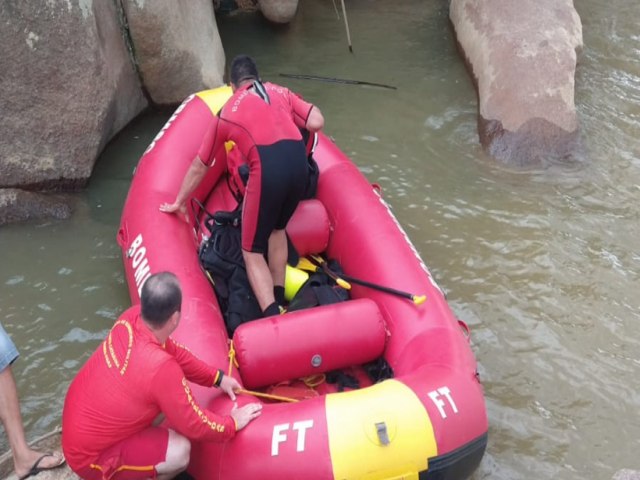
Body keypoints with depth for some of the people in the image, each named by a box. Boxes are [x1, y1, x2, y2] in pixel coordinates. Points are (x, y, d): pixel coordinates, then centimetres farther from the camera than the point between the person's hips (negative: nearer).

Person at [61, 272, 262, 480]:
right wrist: (233, 423, -2)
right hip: (89, 456, -8)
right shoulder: (161, 367, -33)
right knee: (179, 451, -20)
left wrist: (217, 378, 8)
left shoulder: (133, 317, -13)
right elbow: (195, 425, -19)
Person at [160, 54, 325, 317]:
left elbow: (199, 167, 29)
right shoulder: (280, 92, 26)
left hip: (267, 169, -3)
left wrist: (179, 202, 43)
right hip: (299, 162, 4)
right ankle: (279, 300, 33)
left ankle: (273, 318, -7)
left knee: (252, 252, 10)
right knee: (277, 229, 30)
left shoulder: (226, 113, 22)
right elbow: (317, 122, 12)